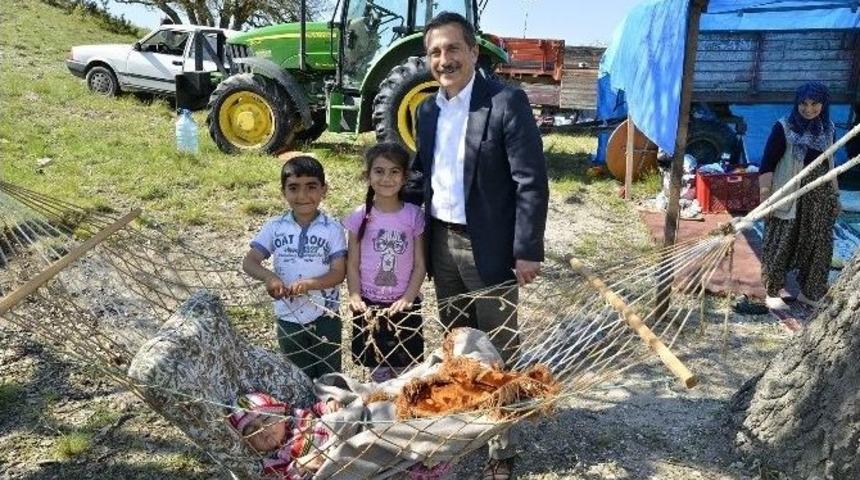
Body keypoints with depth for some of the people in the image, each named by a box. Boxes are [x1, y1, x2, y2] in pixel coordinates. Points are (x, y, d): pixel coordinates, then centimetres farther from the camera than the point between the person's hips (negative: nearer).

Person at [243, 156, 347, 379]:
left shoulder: (332, 228, -9)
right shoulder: (275, 227, -4)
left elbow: (339, 273, -12)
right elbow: (249, 262, -6)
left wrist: (310, 283, -29)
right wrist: (270, 277, -26)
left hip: (325, 316, -2)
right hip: (288, 317, 2)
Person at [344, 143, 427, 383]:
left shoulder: (414, 215, -4)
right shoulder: (360, 217, -2)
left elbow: (420, 264, -3)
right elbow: (352, 264, 1)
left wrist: (408, 298, -13)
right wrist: (355, 296, -12)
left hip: (403, 305, -1)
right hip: (369, 304, 1)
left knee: (405, 370, 7)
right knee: (378, 372, 12)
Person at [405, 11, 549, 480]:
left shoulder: (507, 102, -13)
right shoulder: (427, 109, 8)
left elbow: (531, 181, -14)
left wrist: (527, 250, -16)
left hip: (488, 246, -6)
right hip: (441, 241, 6)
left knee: (496, 350, 5)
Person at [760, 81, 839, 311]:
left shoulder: (827, 129, 6)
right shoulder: (784, 127, -10)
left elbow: (829, 163, 15)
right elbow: (767, 163, -11)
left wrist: (835, 196, 16)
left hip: (820, 197, 6)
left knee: (818, 246, 11)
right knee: (780, 246, 2)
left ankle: (809, 292, 26)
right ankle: (772, 293, 13)